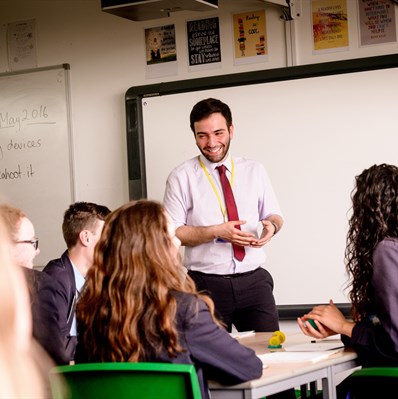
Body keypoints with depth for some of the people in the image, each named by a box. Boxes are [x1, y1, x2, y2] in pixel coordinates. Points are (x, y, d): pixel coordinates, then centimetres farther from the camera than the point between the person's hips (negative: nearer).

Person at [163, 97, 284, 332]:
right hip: (207, 284, -2)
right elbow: (171, 232, -3)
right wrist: (216, 232, -15)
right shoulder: (181, 178, 0)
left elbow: (275, 215, 14)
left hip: (254, 280, 2)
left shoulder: (254, 171, 9)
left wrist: (272, 225, -9)